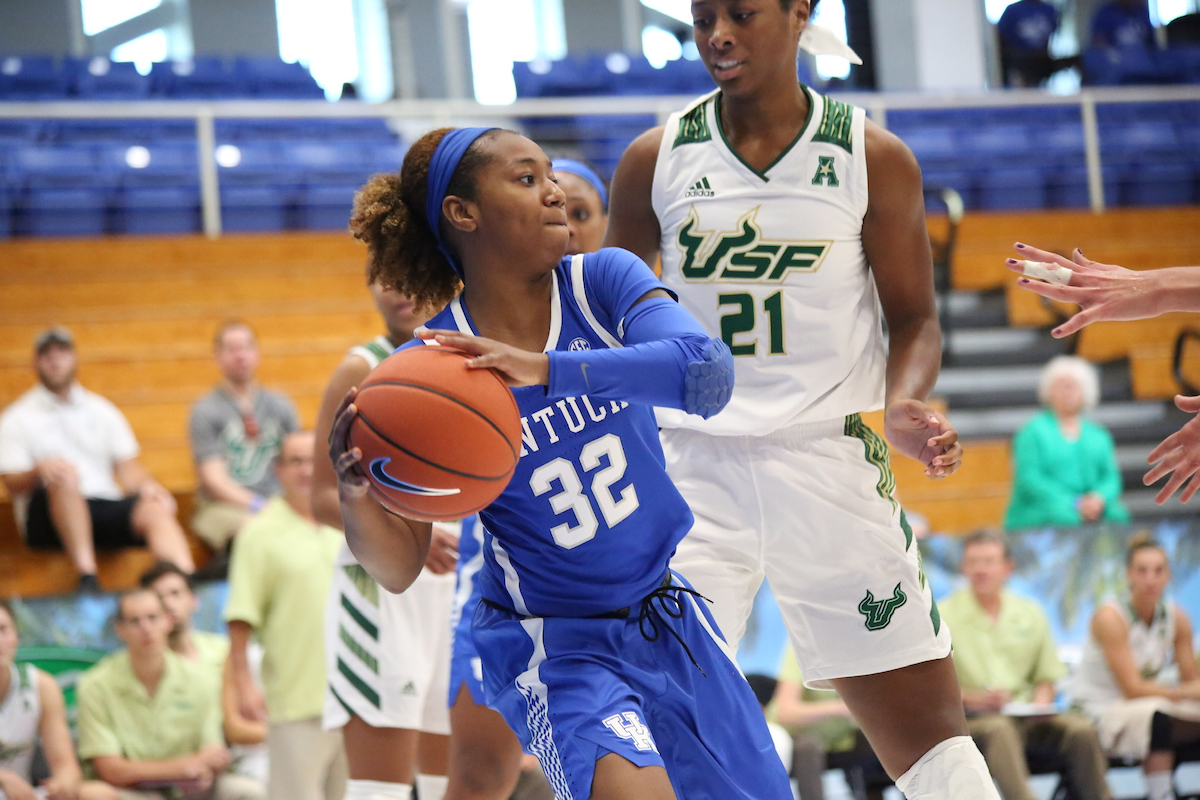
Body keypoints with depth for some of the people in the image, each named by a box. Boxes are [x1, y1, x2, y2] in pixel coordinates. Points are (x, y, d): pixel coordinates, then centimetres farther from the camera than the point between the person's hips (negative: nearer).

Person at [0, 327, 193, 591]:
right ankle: (87, 577, -42)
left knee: (157, 509, -28)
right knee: (65, 476, -36)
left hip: (106, 507, 3)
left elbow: (128, 467, 15)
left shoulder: (103, 411, 21)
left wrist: (147, 486, -8)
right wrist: (40, 470, -24)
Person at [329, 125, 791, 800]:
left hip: (668, 615, 5)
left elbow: (709, 374, -30)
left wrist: (546, 367, -40)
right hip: (554, 647, -4)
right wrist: (355, 489, -35)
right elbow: (399, 567, -14)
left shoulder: (604, 281, -10)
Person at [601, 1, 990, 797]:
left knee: (929, 731, 1)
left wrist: (903, 405, -14)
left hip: (827, 457, -1)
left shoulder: (873, 158, -1)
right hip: (690, 463, 1)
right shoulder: (655, 161, 2)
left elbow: (915, 318, 5)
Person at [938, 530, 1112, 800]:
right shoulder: (944, 617, 4)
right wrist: (972, 699, -17)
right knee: (999, 729, -39)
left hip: (1025, 715, 4)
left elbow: (1047, 678, 21)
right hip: (970, 717, -4)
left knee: (1081, 729, -24)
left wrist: (1040, 703, -1)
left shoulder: (1031, 614, 16)